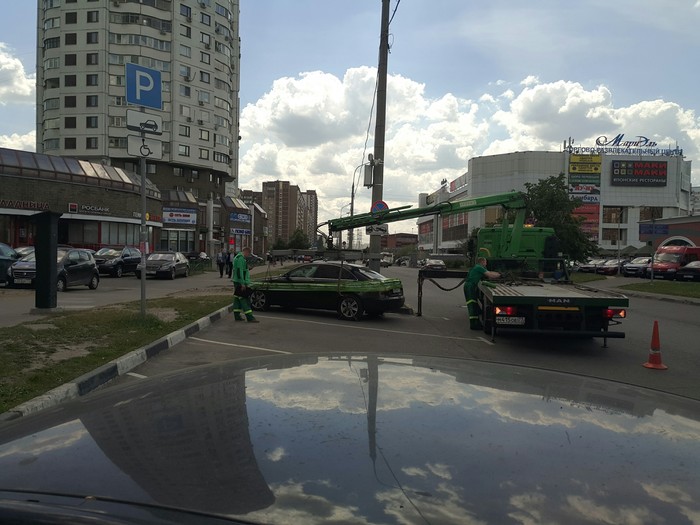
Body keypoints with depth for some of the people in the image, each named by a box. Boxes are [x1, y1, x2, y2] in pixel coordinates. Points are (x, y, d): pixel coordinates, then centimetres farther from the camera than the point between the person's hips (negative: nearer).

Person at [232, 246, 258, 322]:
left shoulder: (239, 257, 19)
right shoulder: (240, 258, -16)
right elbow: (239, 271, -23)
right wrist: (242, 283, -24)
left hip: (238, 282, 11)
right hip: (240, 283, -11)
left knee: (237, 298, 12)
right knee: (244, 299, -10)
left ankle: (237, 316, 18)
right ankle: (249, 317, -11)